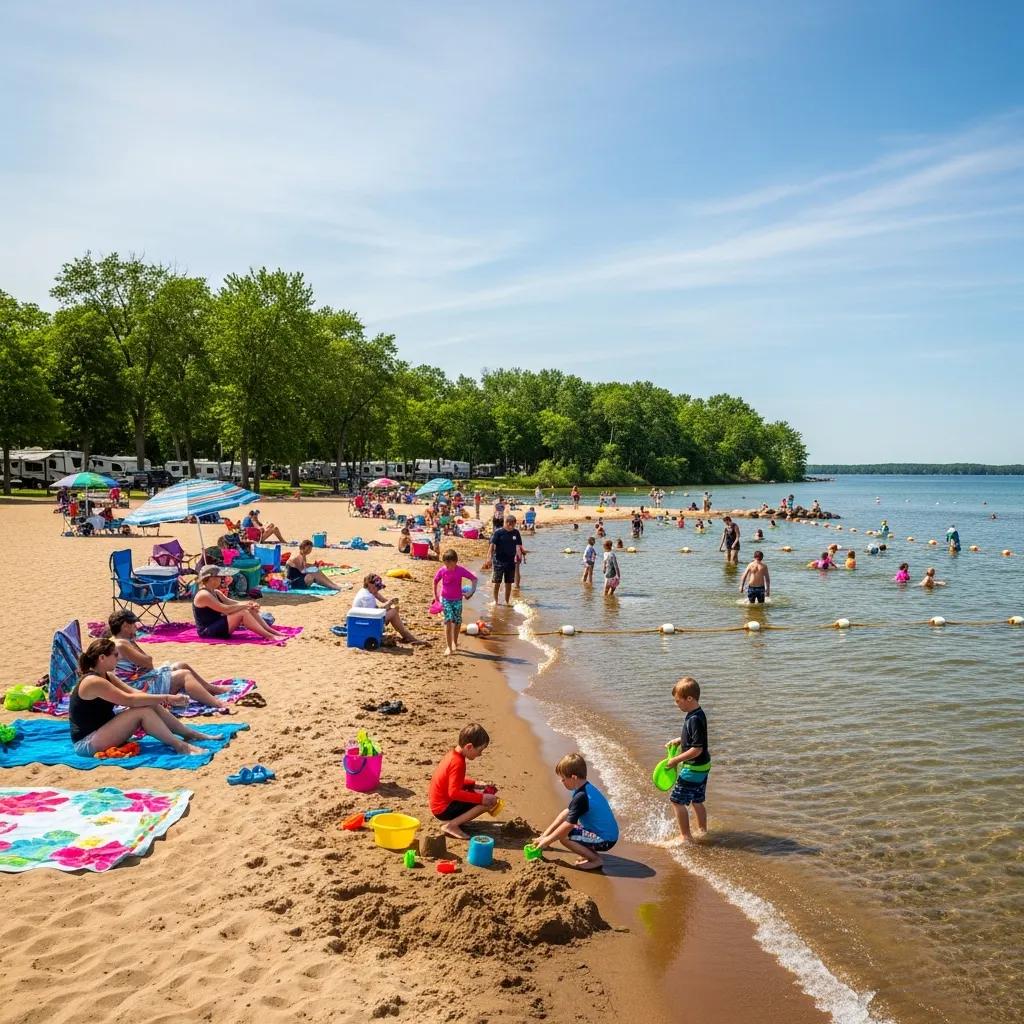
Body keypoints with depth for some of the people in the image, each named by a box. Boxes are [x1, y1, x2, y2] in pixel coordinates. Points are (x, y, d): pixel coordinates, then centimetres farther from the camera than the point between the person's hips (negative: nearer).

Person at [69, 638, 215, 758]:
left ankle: (191, 734, 2)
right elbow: (129, 700, -27)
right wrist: (167, 698, -22)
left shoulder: (107, 676, 9)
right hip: (86, 743, -9)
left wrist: (168, 699, -10)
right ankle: (180, 746, -18)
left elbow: (134, 693, 4)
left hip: (102, 731, 9)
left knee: (151, 705, -4)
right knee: (142, 711, -23)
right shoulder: (93, 682, -22)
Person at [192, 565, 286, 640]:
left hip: (217, 626, 10)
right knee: (242, 613, -24)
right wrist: (245, 605, -15)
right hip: (208, 631, -10)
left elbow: (232, 603, 9)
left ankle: (272, 631, -4)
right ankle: (269, 636, -25)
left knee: (251, 610, -1)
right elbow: (225, 609, -25)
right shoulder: (203, 595, -18)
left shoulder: (216, 593, 15)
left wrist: (250, 604, -9)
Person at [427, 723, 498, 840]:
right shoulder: (458, 762, -24)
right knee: (488, 801, -19)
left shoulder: (452, 754, 5)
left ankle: (454, 821, 6)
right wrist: (481, 798, -26)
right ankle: (451, 825, -14)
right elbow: (454, 792, -29)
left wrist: (475, 784, 10)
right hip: (443, 809, -10)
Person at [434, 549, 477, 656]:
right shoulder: (442, 571, -12)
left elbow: (474, 579, -10)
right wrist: (435, 595, 10)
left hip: (457, 599, 1)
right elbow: (435, 581, 5)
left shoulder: (461, 570, -16)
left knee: (457, 621, 6)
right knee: (448, 620, -15)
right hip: (445, 599, -1)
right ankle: (449, 647, -12)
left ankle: (454, 642, 32)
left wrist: (472, 591, -19)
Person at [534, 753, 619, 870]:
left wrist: (547, 841, -6)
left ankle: (596, 859, -8)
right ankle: (590, 852, 12)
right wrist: (545, 835, 11)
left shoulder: (581, 797, -25)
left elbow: (567, 826, -20)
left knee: (564, 837, -18)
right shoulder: (586, 788, 4)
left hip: (605, 840, -10)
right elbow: (566, 813, 11)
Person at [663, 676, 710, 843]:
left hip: (694, 768, -10)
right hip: (702, 767, 10)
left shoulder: (695, 720, -26)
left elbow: (697, 749, -27)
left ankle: (686, 837, 6)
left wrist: (676, 760, -20)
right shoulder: (697, 714, 4)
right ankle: (702, 831, 34)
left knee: (677, 800, -1)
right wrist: (679, 740, 9)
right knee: (697, 801, 21)